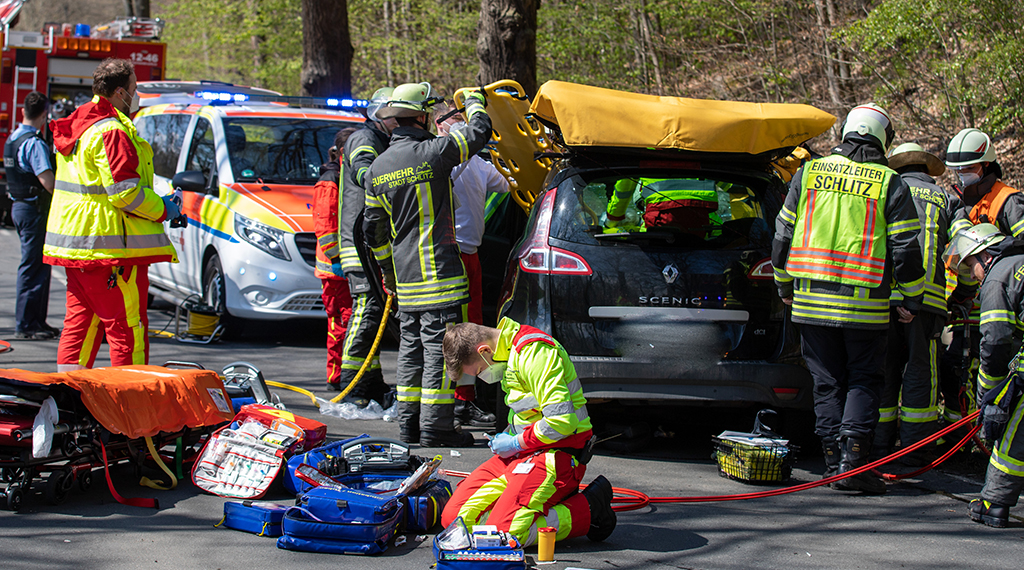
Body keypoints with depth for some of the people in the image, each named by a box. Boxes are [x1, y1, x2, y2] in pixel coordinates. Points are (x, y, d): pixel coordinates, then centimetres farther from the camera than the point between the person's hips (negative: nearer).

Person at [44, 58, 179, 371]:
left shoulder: (78, 128, 16)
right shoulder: (112, 132, -17)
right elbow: (125, 191, -22)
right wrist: (163, 209, -7)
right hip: (109, 246, -10)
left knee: (80, 322, 16)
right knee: (127, 328, -4)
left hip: (75, 243, 10)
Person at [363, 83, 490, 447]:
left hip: (405, 278, 7)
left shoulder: (378, 168, 9)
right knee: (439, 349, -5)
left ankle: (409, 424, 18)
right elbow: (479, 133, -1)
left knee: (412, 347, 14)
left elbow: (374, 229, 16)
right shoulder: (433, 153, -12)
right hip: (439, 273, -7)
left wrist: (388, 270, 28)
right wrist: (474, 102, 20)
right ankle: (435, 429, -6)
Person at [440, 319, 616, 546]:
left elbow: (562, 421, -27)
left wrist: (516, 443, -14)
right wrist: (509, 435, 6)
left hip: (557, 455, -10)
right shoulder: (507, 350, 12)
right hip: (524, 452, 10)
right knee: (454, 517, 0)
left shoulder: (534, 352, -20)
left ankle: (589, 511, -6)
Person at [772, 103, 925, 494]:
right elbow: (906, 248, -4)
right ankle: (853, 460, -7)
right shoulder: (890, 184, -2)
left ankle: (834, 463, 7)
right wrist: (912, 299, 6)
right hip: (865, 306, -3)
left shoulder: (809, 173, 6)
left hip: (811, 299, 3)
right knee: (864, 381, 6)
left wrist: (785, 285, 21)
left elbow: (784, 232, 10)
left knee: (827, 383, 10)